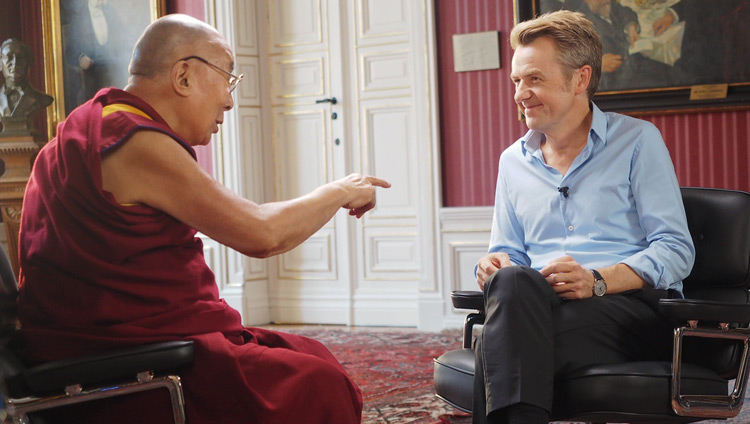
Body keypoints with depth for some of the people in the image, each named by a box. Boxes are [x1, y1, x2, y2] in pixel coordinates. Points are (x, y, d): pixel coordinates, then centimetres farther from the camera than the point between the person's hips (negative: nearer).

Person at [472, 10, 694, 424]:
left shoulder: (637, 141, 8)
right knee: (512, 280, -36)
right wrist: (493, 267, -2)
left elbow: (676, 250, -1)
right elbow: (508, 253, 24)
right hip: (534, 304, 4)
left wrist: (598, 280, -18)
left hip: (635, 304, -4)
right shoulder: (513, 161, 23)